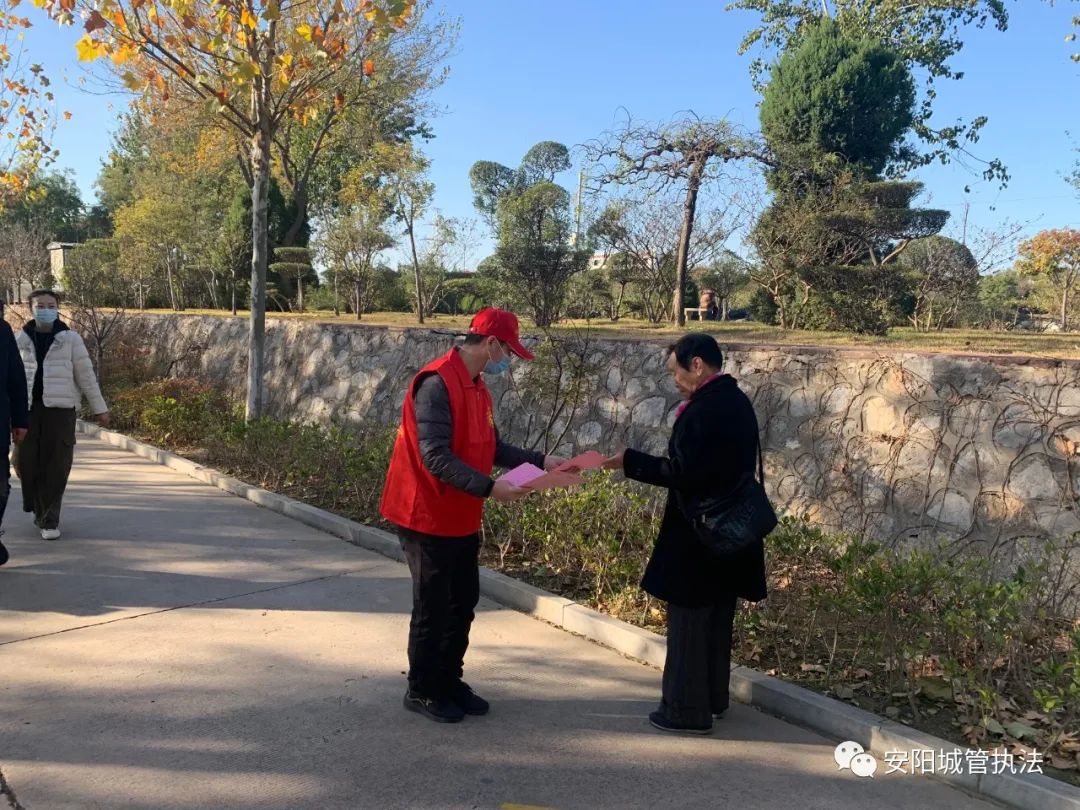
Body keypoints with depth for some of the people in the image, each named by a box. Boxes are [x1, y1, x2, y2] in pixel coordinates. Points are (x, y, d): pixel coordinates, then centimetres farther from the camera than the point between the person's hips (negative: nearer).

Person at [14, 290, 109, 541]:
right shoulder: (19, 339, 8)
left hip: (60, 409, -2)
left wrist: (99, 408, 5)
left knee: (56, 467, -4)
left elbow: (85, 375, 5)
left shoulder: (70, 339, 4)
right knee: (25, 462, 2)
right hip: (27, 409, 2)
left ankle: (49, 521, 5)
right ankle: (40, 509, 28)